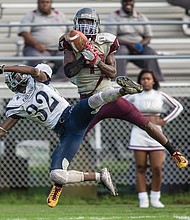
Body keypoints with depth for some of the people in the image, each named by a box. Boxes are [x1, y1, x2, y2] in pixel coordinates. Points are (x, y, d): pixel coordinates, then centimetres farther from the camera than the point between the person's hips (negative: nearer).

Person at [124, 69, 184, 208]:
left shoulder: (160, 96, 6)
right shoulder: (135, 96, 6)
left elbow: (178, 107, 10)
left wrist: (164, 120, 2)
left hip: (155, 134, 0)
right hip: (139, 133, 0)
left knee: (157, 169, -5)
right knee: (140, 168, -1)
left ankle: (155, 199, 8)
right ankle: (143, 200, 3)